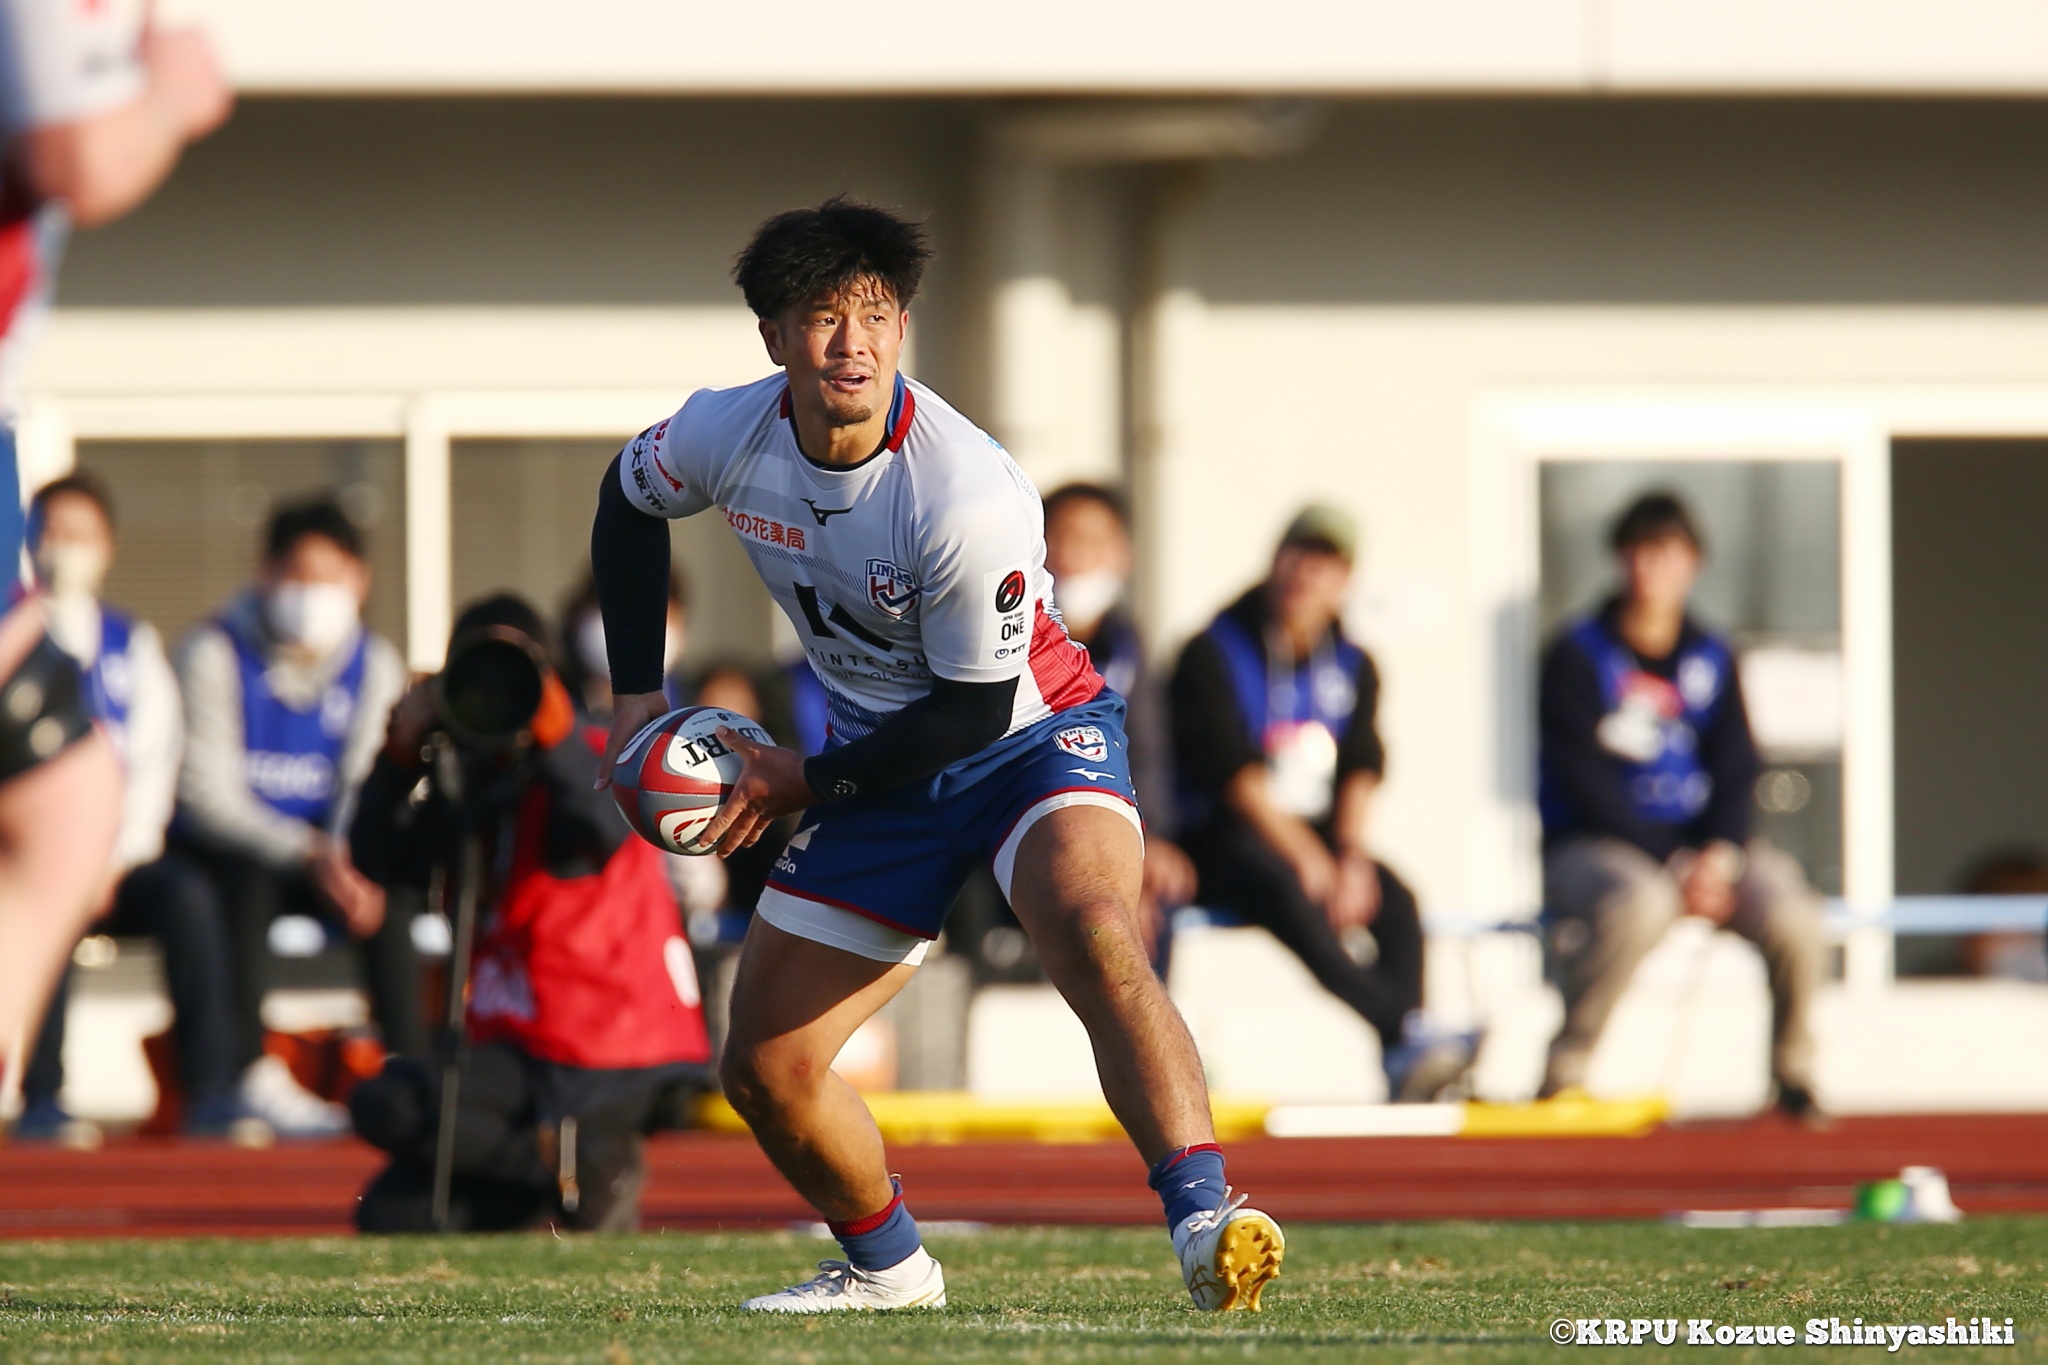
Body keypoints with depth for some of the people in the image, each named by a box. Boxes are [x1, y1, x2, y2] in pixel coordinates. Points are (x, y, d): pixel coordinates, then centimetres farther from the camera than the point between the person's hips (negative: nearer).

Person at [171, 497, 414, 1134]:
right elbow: (207, 792, -16)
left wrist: (352, 863, -28)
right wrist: (307, 856, -29)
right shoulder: (216, 653, -8)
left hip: (317, 857, 3)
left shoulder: (374, 665, 5)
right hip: (218, 849, -3)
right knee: (249, 884, -36)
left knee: (388, 891, -27)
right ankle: (253, 1075, -39)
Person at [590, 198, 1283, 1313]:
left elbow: (975, 709, -20)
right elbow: (627, 502, 13)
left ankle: (1202, 1222, -43)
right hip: (882, 764, 6)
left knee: (1091, 932, -37)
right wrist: (637, 693, 8)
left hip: (1037, 732, -6)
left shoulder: (970, 496, -28)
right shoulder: (726, 437, -12)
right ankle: (888, 1268, 28)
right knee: (762, 1072, 3)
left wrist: (807, 784, -14)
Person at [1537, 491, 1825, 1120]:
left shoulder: (1712, 660, 11)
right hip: (1590, 845, -4)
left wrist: (1720, 853, -15)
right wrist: (1673, 864, -20)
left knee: (1791, 910, -25)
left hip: (1704, 845, 4)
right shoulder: (1577, 656, -4)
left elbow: (1735, 772, 6)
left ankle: (1794, 1075, -3)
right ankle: (1564, 1074, -28)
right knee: (1639, 904, -40)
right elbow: (1587, 781, -12)